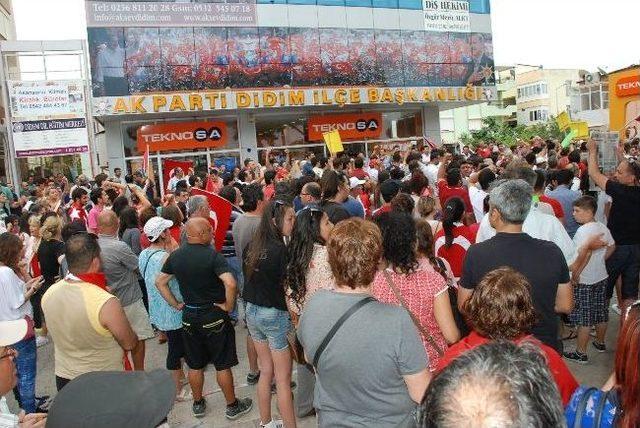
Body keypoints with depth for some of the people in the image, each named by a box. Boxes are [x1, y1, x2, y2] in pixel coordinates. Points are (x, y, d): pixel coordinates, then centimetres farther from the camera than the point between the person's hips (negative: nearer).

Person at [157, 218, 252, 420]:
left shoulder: (175, 256, -1)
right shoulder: (212, 255, -20)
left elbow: (159, 282, 8)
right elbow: (230, 283, -32)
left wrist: (176, 305, 11)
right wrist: (228, 306, -16)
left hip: (189, 317, 5)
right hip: (214, 316, -5)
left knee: (195, 365, 18)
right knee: (222, 365, 9)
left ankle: (198, 404, 35)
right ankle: (232, 406, 23)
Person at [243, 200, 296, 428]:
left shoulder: (252, 247, 1)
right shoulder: (281, 250, -21)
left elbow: (249, 279, 9)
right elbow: (288, 288, -18)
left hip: (252, 312, 7)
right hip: (275, 315, -7)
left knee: (266, 371, 20)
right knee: (283, 379, 5)